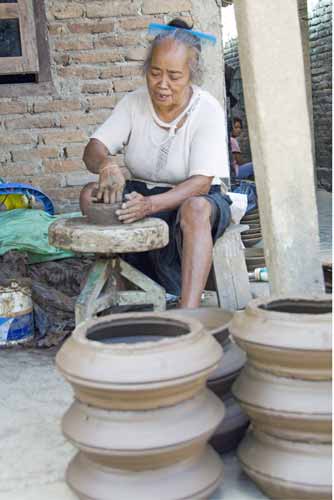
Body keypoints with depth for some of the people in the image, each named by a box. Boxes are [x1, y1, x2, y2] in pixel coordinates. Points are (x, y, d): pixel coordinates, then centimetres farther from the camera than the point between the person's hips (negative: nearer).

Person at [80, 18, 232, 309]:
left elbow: (201, 183, -24)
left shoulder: (208, 110, -15)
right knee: (90, 194, -19)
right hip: (142, 195, 5)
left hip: (195, 200, -4)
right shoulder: (134, 103, -3)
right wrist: (106, 164, -37)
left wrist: (150, 204, -40)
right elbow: (93, 149, -10)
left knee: (195, 209, -38)